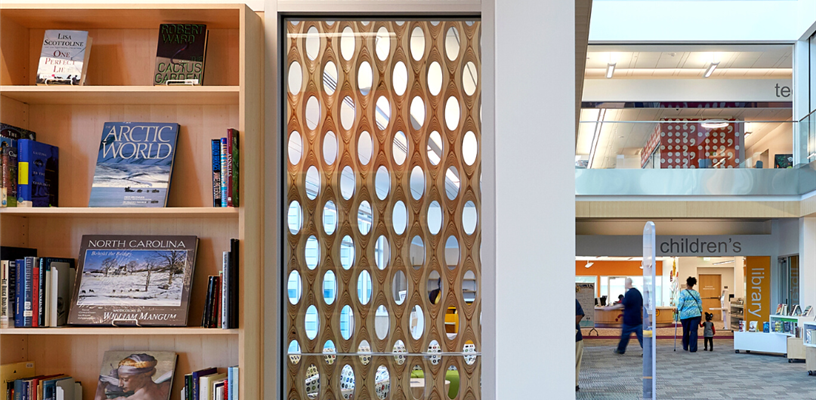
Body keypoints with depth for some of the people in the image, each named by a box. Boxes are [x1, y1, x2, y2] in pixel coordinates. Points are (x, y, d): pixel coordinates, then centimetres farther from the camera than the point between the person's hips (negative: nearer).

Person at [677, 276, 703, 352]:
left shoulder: (683, 292, -6)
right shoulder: (696, 293, 6)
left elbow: (680, 303, -9)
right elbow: (700, 303, 10)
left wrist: (678, 310, 7)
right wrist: (701, 312, 19)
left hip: (685, 314, -2)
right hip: (695, 314, 2)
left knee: (686, 331, 12)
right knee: (694, 331, 0)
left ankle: (685, 347, 24)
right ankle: (693, 348, -4)